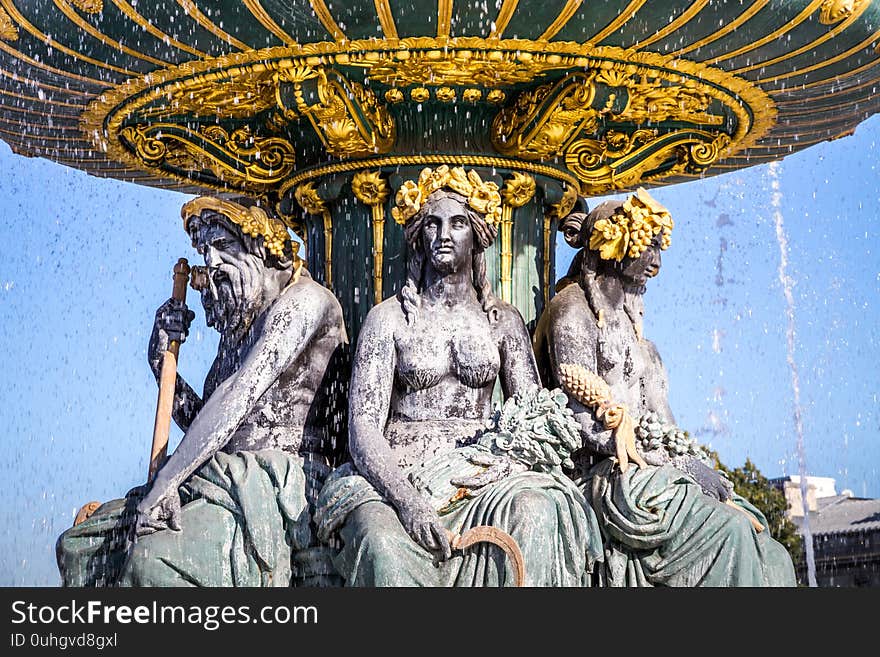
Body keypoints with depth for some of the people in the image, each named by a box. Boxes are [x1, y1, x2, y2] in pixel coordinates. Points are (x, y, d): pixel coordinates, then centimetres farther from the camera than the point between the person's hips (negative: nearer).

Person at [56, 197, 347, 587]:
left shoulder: (305, 300, -6)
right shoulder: (240, 325, 21)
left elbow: (240, 393, -17)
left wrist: (164, 482, -23)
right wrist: (162, 360, 8)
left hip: (276, 483, -9)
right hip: (222, 480, 9)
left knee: (152, 558, -34)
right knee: (76, 546, 8)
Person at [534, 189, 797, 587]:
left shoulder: (625, 317, 24)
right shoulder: (574, 310, -2)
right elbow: (586, 420, -13)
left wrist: (696, 464, 1)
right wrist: (686, 463, -14)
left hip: (655, 469, 8)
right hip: (612, 475, -8)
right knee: (728, 531, -29)